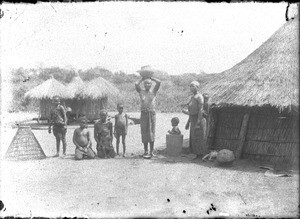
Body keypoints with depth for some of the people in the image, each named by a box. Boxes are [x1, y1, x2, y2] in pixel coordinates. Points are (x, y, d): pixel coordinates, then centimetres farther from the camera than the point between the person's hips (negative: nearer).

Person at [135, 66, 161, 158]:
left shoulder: (153, 92, 5)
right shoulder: (141, 92, 6)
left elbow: (159, 82, -7)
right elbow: (136, 84, -9)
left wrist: (151, 77, 4)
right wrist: (142, 78, 5)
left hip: (152, 113, -1)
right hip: (144, 113, 1)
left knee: (151, 132, 1)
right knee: (144, 132, 4)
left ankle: (151, 151, 7)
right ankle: (145, 151, 14)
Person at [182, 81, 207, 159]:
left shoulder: (199, 97, -13)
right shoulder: (192, 97, 16)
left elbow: (201, 110, -20)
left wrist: (198, 123, -25)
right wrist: (188, 122, 20)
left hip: (199, 119, -9)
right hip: (193, 120, 9)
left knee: (199, 139, -4)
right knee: (194, 139, 11)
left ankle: (201, 156, 4)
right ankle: (198, 156, 18)